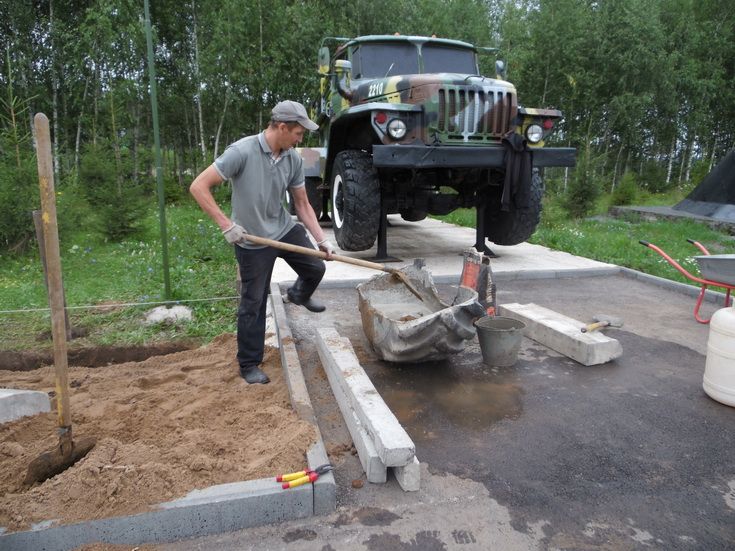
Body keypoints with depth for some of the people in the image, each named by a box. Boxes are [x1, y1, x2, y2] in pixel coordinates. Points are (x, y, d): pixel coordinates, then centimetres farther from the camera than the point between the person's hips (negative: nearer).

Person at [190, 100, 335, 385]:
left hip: (285, 229, 5)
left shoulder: (294, 159, -5)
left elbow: (302, 204, 3)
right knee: (253, 303, 3)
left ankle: (299, 295, 47)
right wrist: (227, 225, -27)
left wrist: (322, 239, -5)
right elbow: (198, 187, -22)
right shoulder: (242, 151, -23)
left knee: (316, 268, 11)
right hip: (252, 241, -5)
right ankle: (249, 364, 20)